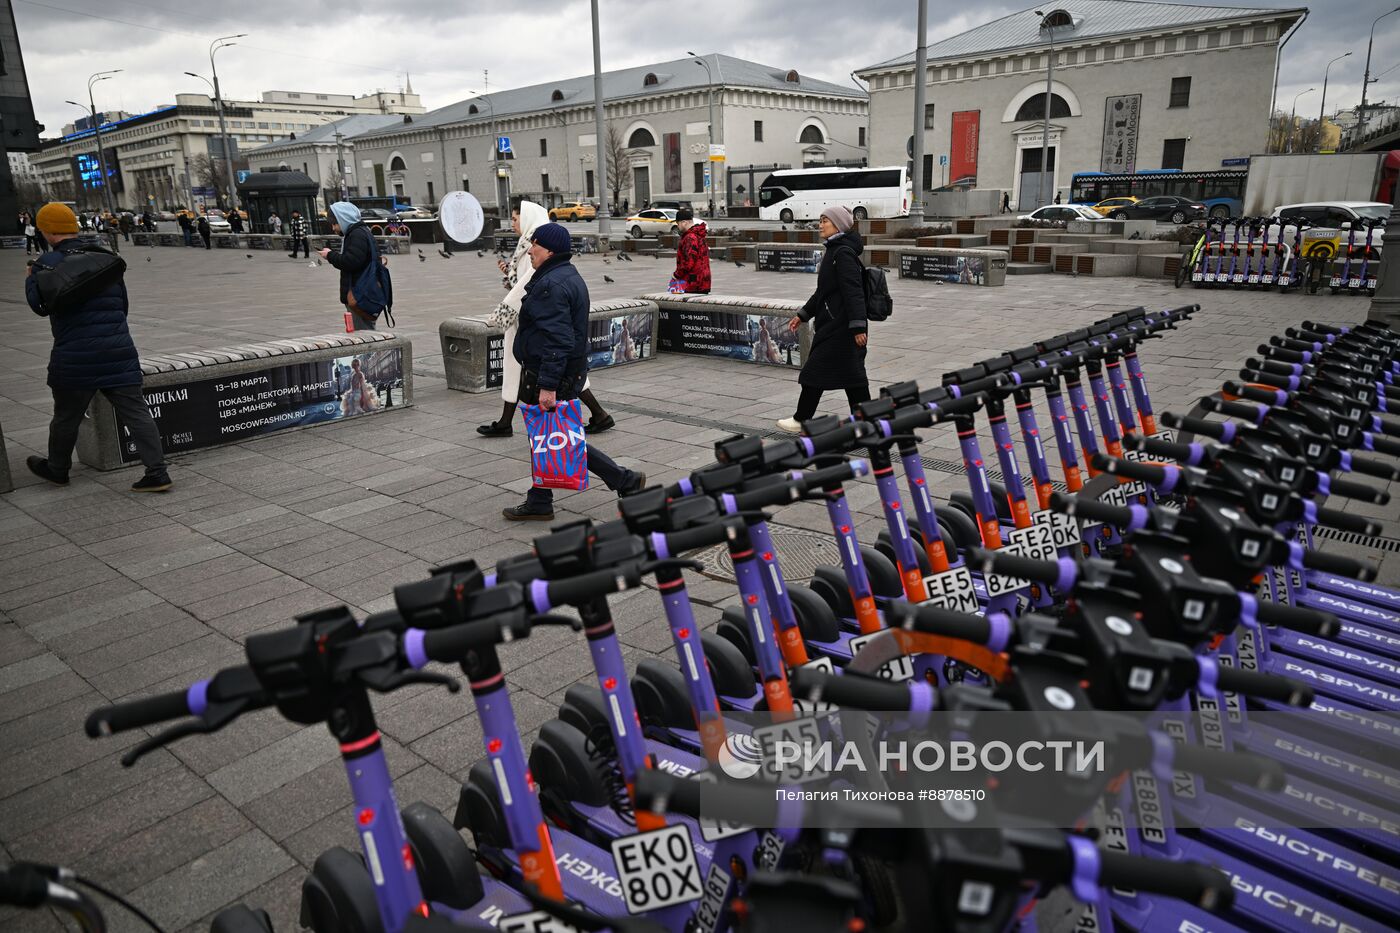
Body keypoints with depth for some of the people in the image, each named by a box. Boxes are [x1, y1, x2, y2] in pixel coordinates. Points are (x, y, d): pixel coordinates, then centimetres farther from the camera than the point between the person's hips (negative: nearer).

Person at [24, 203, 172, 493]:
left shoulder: (50, 262, -6)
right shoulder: (107, 258, 13)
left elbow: (41, 304, -14)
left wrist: (31, 277, 3)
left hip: (75, 358, -4)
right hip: (119, 352, 4)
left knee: (66, 417, 15)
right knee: (136, 412, 1)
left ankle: (57, 470, 34)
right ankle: (157, 472, -5)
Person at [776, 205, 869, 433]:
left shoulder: (843, 252, -15)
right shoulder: (834, 251, 16)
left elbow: (853, 291, -22)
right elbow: (824, 290, 23)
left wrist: (858, 326, -27)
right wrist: (803, 314, 23)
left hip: (839, 326, -10)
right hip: (831, 324, 10)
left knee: (815, 370, 0)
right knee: (851, 373, 10)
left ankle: (802, 420, 12)